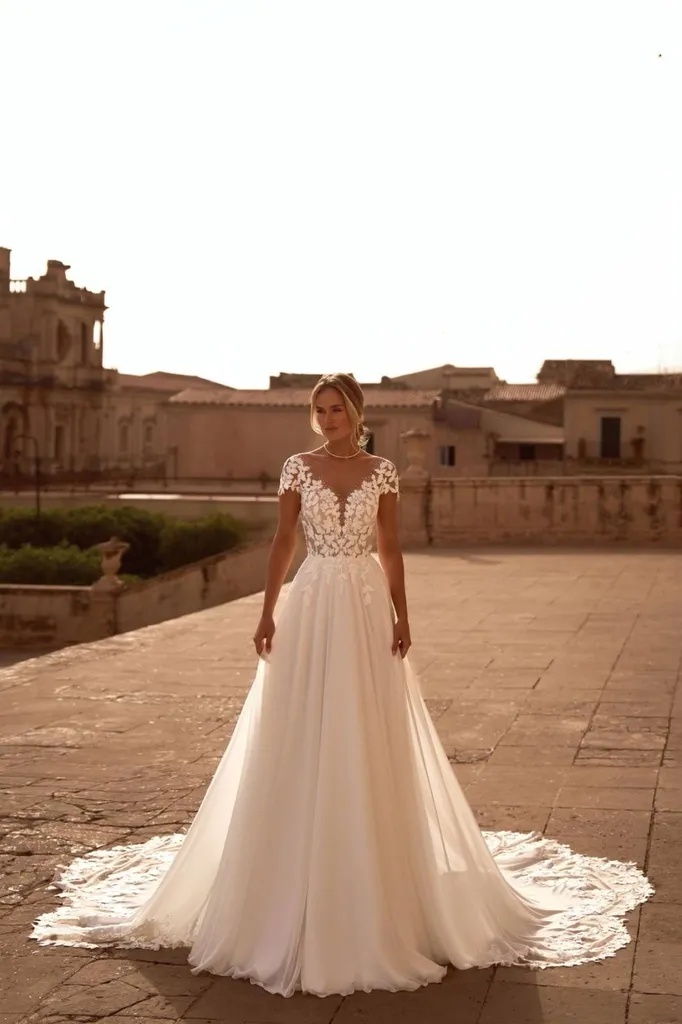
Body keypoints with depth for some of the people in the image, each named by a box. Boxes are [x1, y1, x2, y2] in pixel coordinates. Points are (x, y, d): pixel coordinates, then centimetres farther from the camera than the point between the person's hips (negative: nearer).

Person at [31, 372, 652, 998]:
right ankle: (300, 878, 12)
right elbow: (283, 543, 4)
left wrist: (402, 616, -3)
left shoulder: (382, 472, 4)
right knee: (302, 740, 1)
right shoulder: (298, 468, 4)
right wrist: (268, 613, -3)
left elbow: (391, 550, 5)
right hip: (311, 606, 0)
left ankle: (369, 874, 15)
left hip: (367, 607, 0)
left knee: (367, 742, 2)